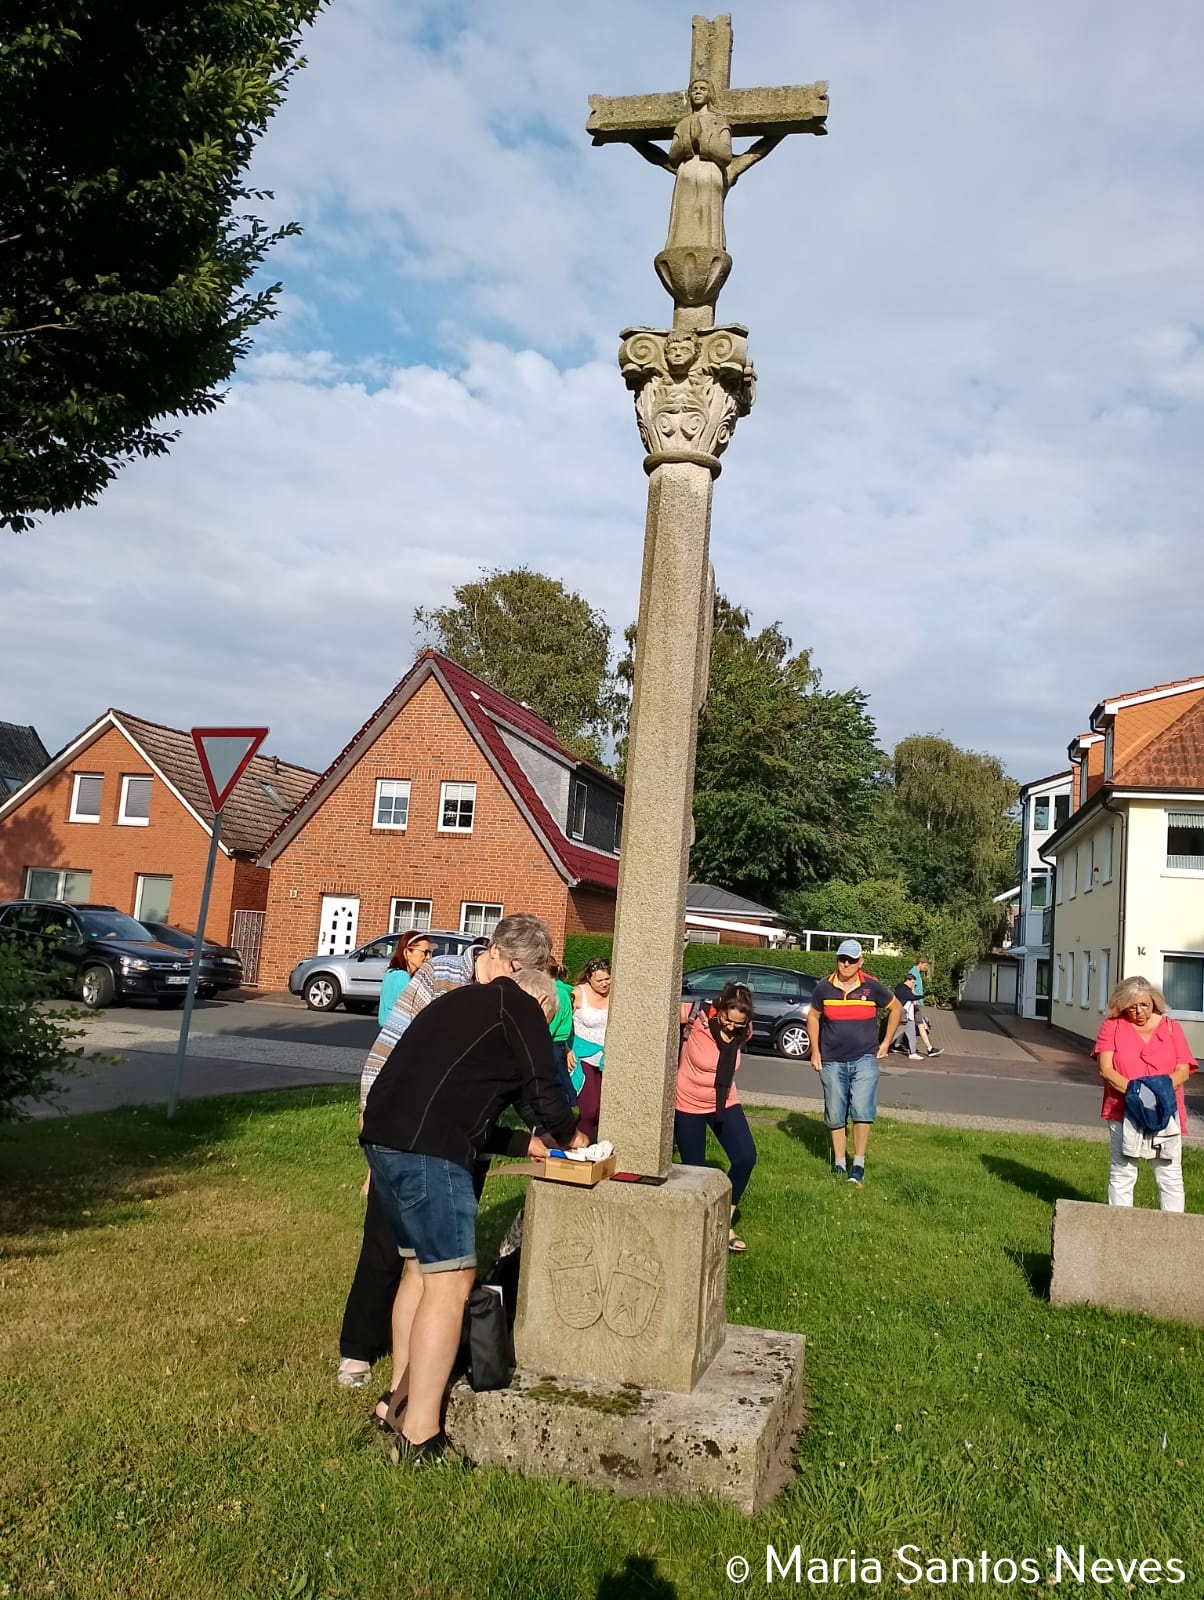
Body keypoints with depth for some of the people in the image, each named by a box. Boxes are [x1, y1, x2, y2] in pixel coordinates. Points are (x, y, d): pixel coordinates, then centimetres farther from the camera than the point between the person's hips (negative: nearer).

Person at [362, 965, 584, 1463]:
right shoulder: (520, 1007, 3)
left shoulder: (466, 1001, 27)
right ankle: (418, 1438, -2)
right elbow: (543, 1088, 0)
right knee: (450, 1282, -4)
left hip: (383, 1137, 9)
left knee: (422, 1266, 20)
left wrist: (528, 1142, 31)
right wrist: (567, 1135, 19)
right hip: (428, 1150, -9)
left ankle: (401, 1399, 28)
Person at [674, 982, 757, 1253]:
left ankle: (724, 1224, 7)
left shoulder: (742, 1032, -8)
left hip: (725, 1103, 4)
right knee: (693, 1167, 3)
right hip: (688, 1105, -3)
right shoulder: (697, 1017, -24)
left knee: (746, 1158, -11)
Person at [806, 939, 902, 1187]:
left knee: (862, 1111, -14)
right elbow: (813, 1017, 12)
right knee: (835, 1116, 8)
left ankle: (858, 1165, -3)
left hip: (865, 1059, -2)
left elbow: (895, 1008, 11)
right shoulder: (824, 987, -3)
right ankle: (839, 1163, 22)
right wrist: (815, 1051, 7)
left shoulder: (872, 987, -6)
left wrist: (885, 1043, 9)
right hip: (832, 1062, 2)